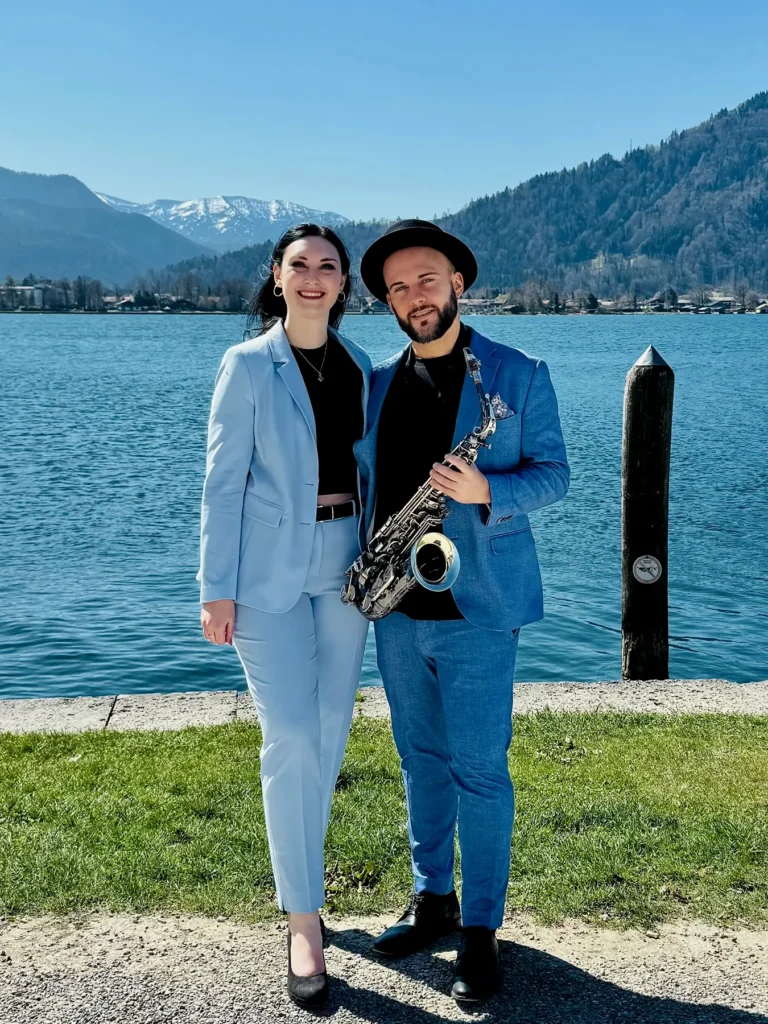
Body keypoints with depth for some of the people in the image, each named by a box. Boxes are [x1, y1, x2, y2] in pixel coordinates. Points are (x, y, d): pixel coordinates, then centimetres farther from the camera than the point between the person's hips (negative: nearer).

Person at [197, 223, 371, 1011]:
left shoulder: (359, 367, 8)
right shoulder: (248, 365, -5)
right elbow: (222, 480, -7)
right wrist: (216, 588, -11)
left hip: (345, 567, 5)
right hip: (269, 572, -5)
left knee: (330, 733, 11)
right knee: (291, 738, -8)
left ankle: (297, 877, 31)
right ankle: (303, 922, 4)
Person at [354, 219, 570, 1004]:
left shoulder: (519, 375, -3)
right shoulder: (377, 383, 9)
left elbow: (554, 473, -4)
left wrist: (485, 491, -23)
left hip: (476, 608, -4)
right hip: (397, 608, 5)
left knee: (479, 769, 1)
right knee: (421, 759, 16)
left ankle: (480, 928, 17)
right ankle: (432, 898, 33)